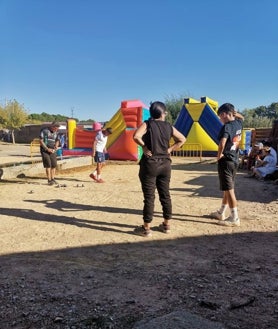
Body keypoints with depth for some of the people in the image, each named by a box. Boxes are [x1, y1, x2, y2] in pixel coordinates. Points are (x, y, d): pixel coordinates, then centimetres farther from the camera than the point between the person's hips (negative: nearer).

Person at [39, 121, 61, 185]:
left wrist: (56, 147, -1)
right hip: (45, 150, -5)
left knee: (54, 165, 0)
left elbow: (57, 141, 21)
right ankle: (49, 180, -9)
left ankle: (53, 179, 9)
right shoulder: (44, 130, -7)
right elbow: (41, 141, -10)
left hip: (52, 151, 5)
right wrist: (47, 149, -16)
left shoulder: (56, 133, 9)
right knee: (48, 165, -11)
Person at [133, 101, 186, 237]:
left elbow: (136, 136, -23)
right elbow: (182, 139, 13)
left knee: (149, 197, 1)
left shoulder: (147, 124, -7)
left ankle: (146, 228, 8)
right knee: (165, 195, 13)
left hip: (149, 164, -4)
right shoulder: (169, 126, 5)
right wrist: (169, 149, 9)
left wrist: (144, 147, -9)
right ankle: (166, 225, 24)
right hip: (165, 164, 4)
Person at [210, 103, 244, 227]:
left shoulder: (226, 127, -20)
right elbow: (241, 117, 32)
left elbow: (222, 143, -36)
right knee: (227, 188, 17)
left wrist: (219, 155, -17)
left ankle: (235, 218, 3)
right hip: (234, 160, 9)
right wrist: (233, 112, 12)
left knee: (229, 190, -3)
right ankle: (221, 213, 30)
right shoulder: (238, 123, 6)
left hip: (225, 161, -9)